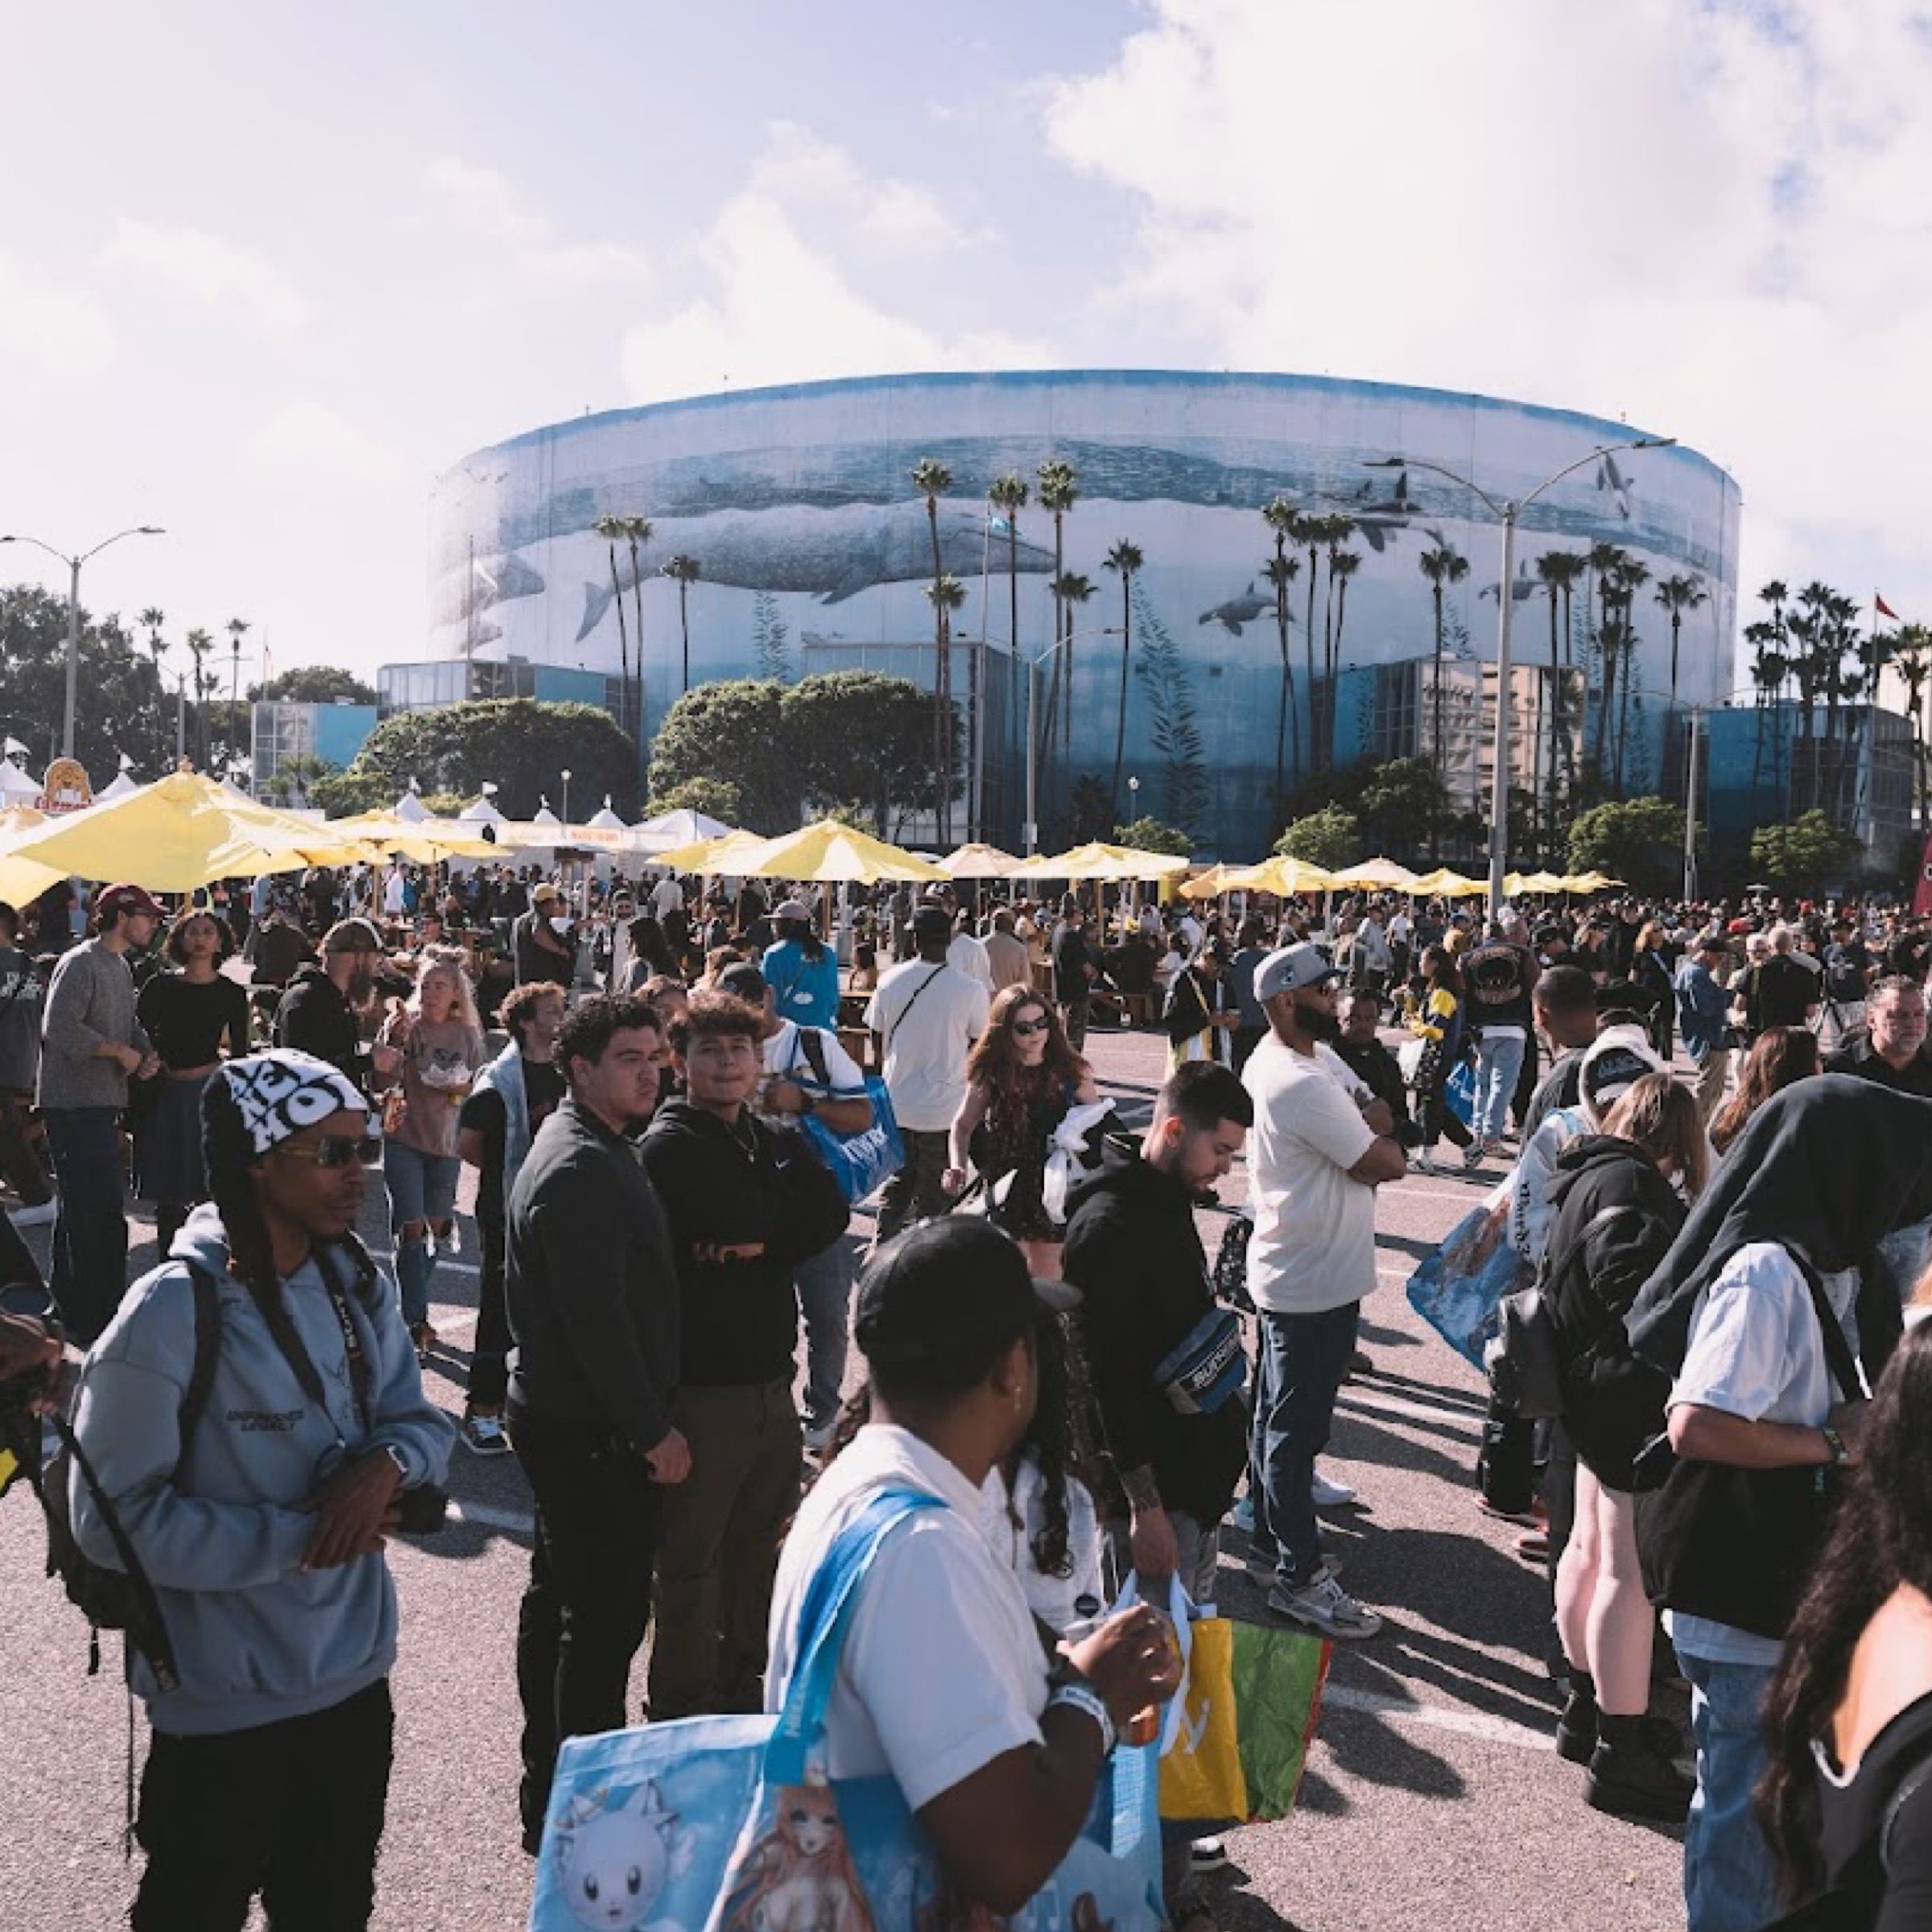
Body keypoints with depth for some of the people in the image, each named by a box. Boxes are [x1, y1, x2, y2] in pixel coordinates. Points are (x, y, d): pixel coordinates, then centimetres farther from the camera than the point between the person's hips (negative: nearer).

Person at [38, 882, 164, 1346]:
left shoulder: (121, 967, 17)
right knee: (102, 1218, -11)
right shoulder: (81, 963, -13)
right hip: (76, 1105, -10)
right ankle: (99, 1323, -5)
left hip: (102, 1105, 10)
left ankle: (70, 1312, 32)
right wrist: (121, 1051, -15)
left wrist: (146, 1054, 3)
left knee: (78, 1211, 19)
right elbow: (61, 1029, -23)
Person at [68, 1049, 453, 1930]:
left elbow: (420, 1420, 6)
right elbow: (115, 1515, -20)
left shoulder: (357, 1284, -1)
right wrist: (294, 1538, -22)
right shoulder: (173, 1312, -21)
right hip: (226, 1702, -6)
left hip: (355, 1675, 6)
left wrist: (387, 1464, -17)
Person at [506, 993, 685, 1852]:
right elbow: (598, 1318, -25)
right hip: (592, 1428, -11)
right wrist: (653, 1429, -19)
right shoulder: (583, 1169, -22)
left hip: (560, 1417, 11)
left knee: (560, 1597, 20)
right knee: (607, 1613, -3)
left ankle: (549, 1781, 35)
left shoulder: (587, 1148, 11)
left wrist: (647, 1414, 19)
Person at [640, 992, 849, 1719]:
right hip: (702, 1385, -7)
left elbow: (830, 1215, -2)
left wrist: (753, 1243, -16)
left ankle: (742, 1684, 36)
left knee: (759, 1546, 19)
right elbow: (752, 1220, -23)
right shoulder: (671, 1146, -11)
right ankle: (682, 1710, 19)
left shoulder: (767, 1140, 13)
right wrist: (794, 1171, -5)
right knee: (693, 1557, 4)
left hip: (769, 1379, 7)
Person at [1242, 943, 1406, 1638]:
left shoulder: (1268, 1062, 6)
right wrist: (1379, 1127, -1)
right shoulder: (1304, 1085, -26)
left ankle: (1272, 1537, 35)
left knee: (1276, 1415, 20)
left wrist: (1361, 1127, -9)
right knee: (1298, 1429, 0)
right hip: (1317, 1283, -10)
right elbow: (1386, 1164, -20)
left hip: (1281, 1271, 10)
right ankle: (1298, 1577, 10)